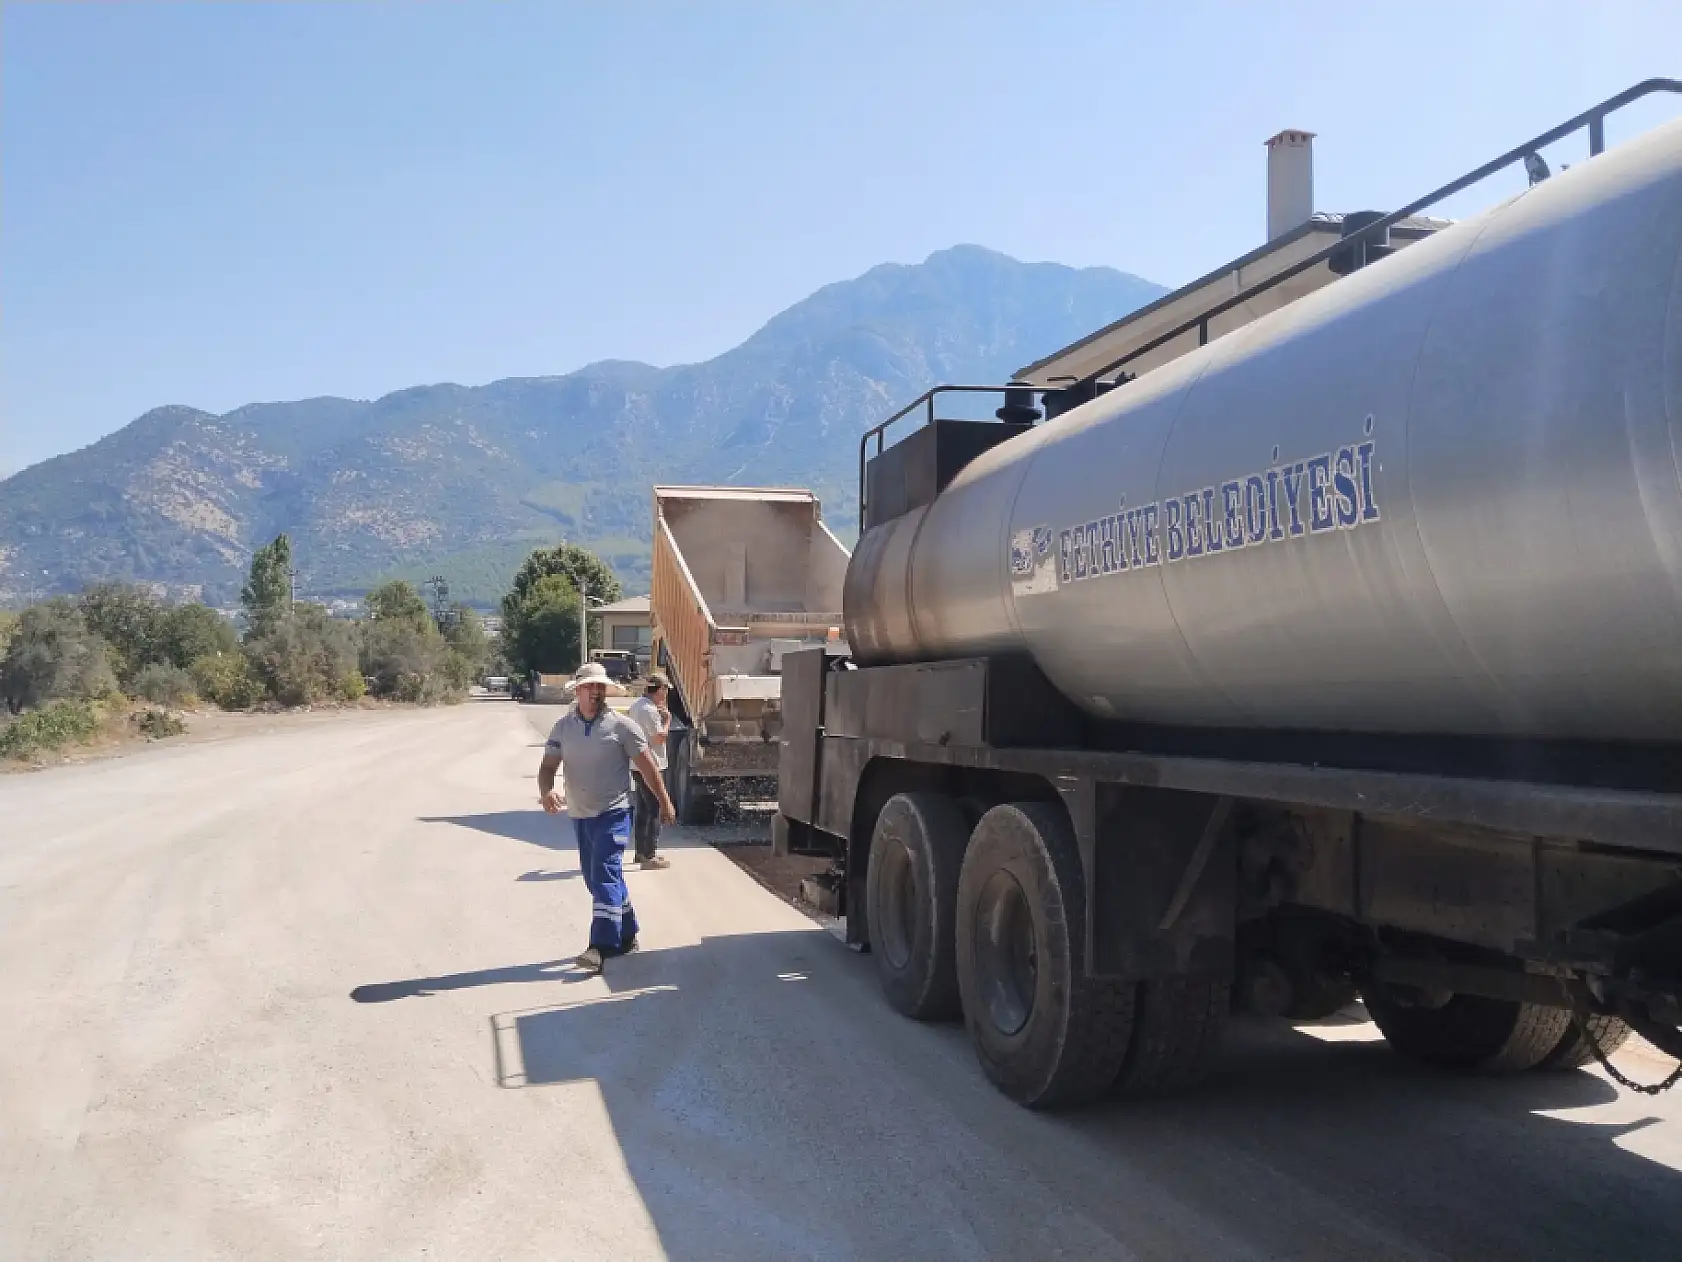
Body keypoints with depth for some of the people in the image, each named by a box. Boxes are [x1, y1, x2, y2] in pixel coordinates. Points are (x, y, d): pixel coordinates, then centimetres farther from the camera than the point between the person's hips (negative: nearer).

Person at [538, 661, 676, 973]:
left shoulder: (621, 726, -6)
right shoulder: (563, 727, 4)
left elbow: (647, 765, -2)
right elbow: (548, 765, 0)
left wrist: (665, 803, 0)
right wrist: (547, 790, -22)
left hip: (613, 813, -5)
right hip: (579, 815, 5)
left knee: (605, 876, -15)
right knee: (596, 879, 14)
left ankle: (600, 947, -19)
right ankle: (626, 935, 29)